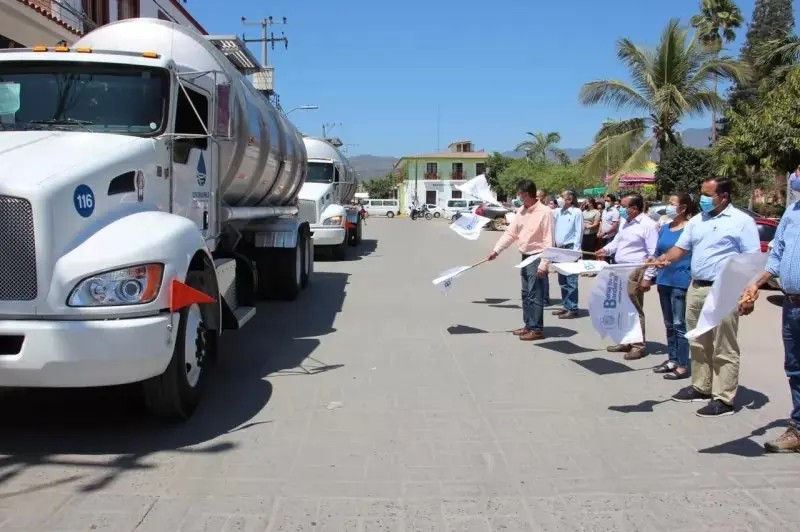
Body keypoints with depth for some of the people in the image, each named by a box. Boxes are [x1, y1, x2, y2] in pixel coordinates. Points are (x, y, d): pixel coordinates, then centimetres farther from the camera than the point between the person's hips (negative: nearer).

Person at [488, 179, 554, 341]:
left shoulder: (544, 212, -15)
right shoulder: (521, 211, 7)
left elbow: (548, 241, -17)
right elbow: (510, 233, 11)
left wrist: (543, 264, -21)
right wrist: (496, 250, 3)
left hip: (536, 257, -8)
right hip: (525, 257, 8)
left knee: (535, 295, -5)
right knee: (526, 294, 14)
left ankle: (537, 329, 2)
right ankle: (528, 325, 25)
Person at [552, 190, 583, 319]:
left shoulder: (577, 212, -6)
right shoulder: (558, 212, 13)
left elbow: (579, 232, -10)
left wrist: (575, 250, -15)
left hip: (570, 249, -8)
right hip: (559, 248, 8)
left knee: (571, 280, -7)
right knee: (562, 280, 12)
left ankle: (573, 309, -4)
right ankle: (566, 306, 20)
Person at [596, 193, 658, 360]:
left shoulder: (647, 224, -14)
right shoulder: (626, 223, 14)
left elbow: (653, 254, -16)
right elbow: (617, 241, 23)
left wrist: (648, 277, -19)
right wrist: (606, 250, 1)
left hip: (635, 272, -9)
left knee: (634, 310, -3)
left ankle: (639, 346, 5)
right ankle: (626, 342, 25)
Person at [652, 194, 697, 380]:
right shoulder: (664, 228, 11)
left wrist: (694, 280, -15)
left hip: (681, 282, -8)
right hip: (664, 280, 8)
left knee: (679, 324, -5)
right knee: (669, 324, 14)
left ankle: (683, 366, 0)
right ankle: (672, 360, 24)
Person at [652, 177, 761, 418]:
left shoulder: (742, 221, -5)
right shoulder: (696, 221, 14)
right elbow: (681, 247, 14)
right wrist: (664, 259, -8)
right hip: (696, 288, 7)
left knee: (723, 349, -2)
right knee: (698, 344, 15)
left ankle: (723, 399, 2)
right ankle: (700, 387, 27)